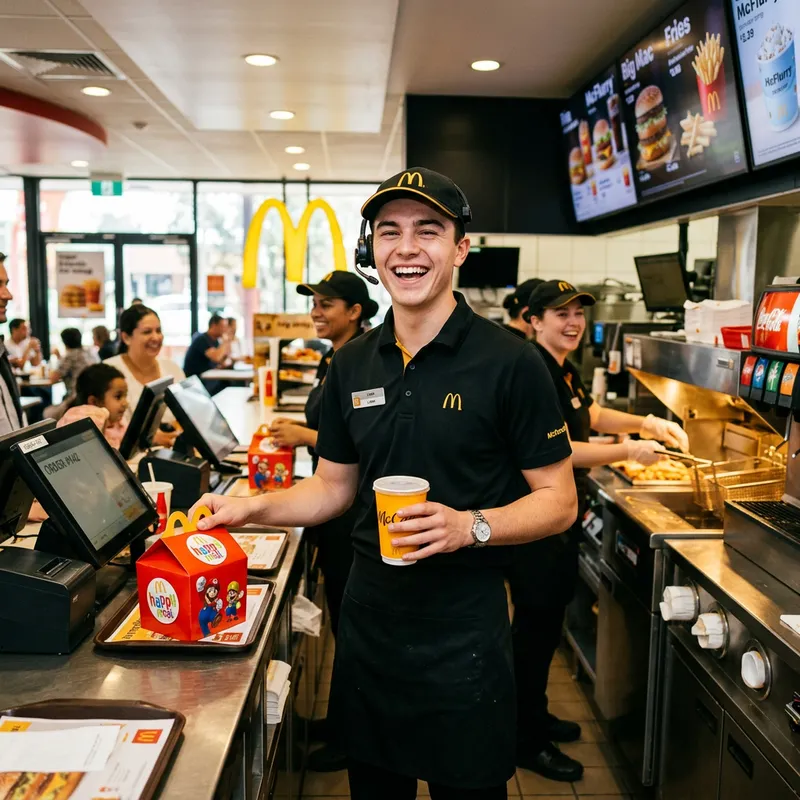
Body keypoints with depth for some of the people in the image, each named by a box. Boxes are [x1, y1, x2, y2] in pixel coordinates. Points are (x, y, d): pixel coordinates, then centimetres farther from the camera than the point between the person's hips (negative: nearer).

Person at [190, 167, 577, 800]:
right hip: (369, 620, 5)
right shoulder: (352, 365, 3)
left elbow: (558, 501, -8)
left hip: (464, 626, -4)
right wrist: (251, 507, -4)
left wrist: (472, 526, -24)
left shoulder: (510, 363, -12)